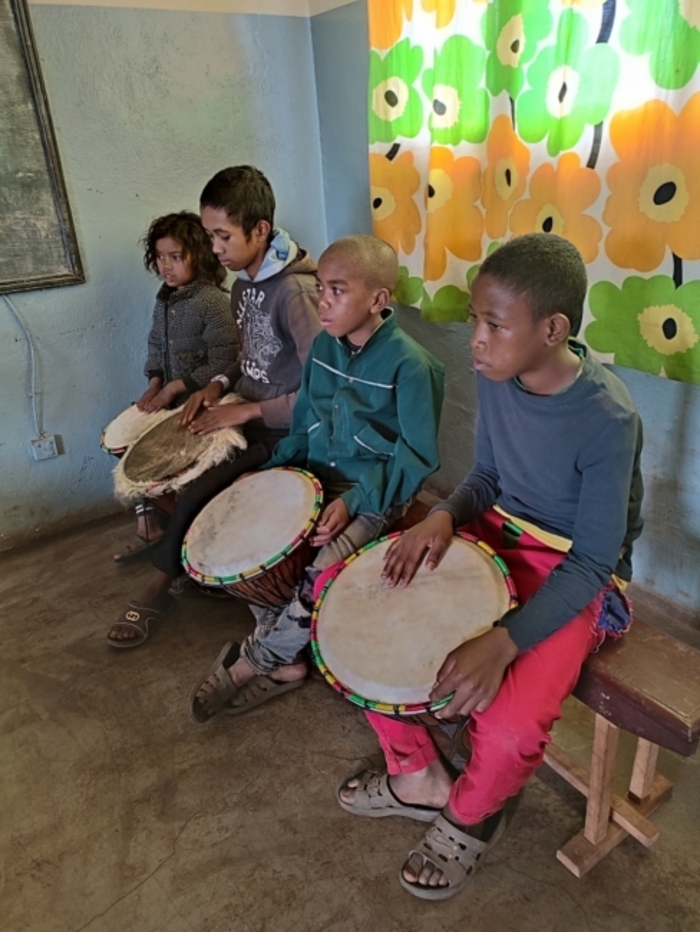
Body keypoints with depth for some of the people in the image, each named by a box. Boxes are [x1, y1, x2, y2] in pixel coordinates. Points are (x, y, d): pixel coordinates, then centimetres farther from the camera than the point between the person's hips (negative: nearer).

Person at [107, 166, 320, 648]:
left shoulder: (297, 291, -22)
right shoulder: (243, 284, 6)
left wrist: (248, 410, -22)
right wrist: (220, 383, 1)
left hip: (284, 432, -9)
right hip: (248, 416, 9)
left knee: (195, 495, -17)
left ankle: (161, 585, 9)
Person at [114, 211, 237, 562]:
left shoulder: (214, 302, -18)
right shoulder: (164, 299, 7)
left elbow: (222, 364, -23)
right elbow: (156, 347, 13)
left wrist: (173, 388, -20)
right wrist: (154, 386, -5)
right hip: (170, 400, 8)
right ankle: (148, 522, 18)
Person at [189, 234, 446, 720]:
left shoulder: (409, 363, -17)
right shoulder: (324, 346, 4)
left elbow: (417, 455, -15)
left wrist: (355, 501, -23)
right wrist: (276, 470, 1)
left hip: (375, 495, -7)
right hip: (316, 480, 7)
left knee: (321, 580, -26)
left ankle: (251, 662, 4)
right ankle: (285, 661, 10)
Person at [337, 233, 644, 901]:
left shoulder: (608, 420, -25)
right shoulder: (496, 375, -7)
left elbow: (592, 563, -21)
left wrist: (504, 641, -33)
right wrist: (443, 515, -15)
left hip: (575, 575, -6)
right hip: (497, 534, 6)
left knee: (508, 728, -30)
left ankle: (470, 813, 14)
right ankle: (416, 774, 14)